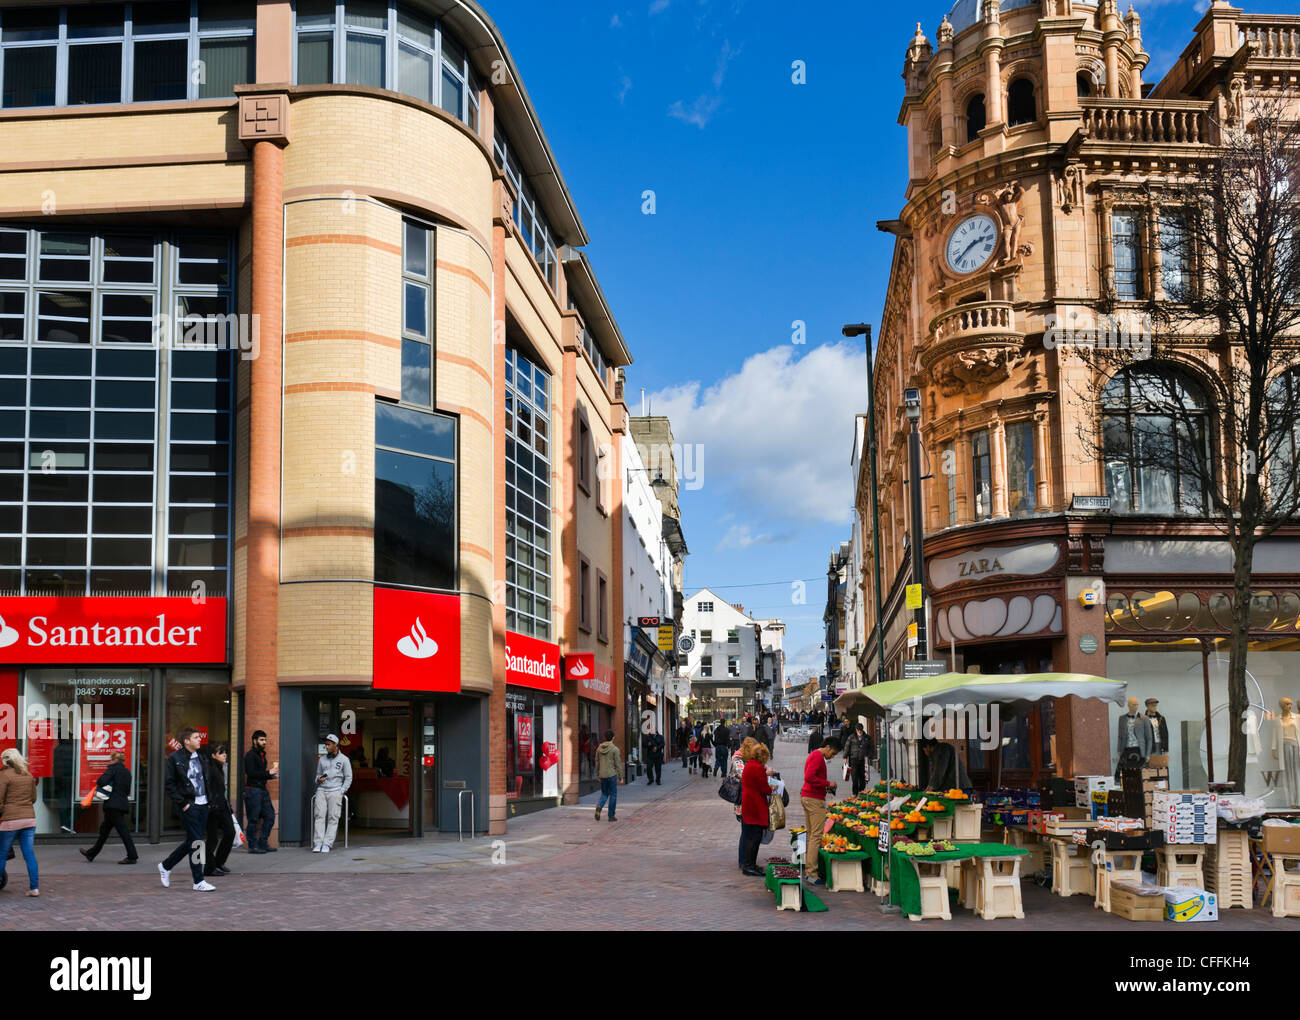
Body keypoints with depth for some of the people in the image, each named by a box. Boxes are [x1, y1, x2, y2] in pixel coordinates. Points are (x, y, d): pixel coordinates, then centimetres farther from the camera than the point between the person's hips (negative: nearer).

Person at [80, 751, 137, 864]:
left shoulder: (113, 768, -7)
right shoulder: (127, 772, 15)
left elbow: (102, 781, -19)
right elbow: (127, 790, 16)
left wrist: (98, 785, 2)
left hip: (113, 804, -9)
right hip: (123, 803, 9)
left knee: (122, 829, -9)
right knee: (105, 828, 19)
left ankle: (132, 856, -12)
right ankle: (91, 853, 31)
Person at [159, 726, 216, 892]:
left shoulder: (200, 756, 13)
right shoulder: (174, 758, -8)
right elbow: (168, 784, -9)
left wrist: (209, 800, 11)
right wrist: (182, 804, -13)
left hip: (202, 804, 7)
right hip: (188, 806, -7)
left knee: (192, 841, 13)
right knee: (196, 842, -6)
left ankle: (166, 866, 31)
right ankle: (198, 882, 1)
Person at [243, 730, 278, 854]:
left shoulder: (261, 754, 19)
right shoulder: (250, 755, -8)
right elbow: (251, 773, -19)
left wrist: (271, 775, 8)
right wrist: (268, 773, -19)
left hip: (262, 789, 9)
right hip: (252, 789, -9)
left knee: (270, 816, 6)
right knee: (253, 819, -4)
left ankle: (262, 844, 12)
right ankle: (253, 846, 2)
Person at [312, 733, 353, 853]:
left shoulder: (344, 759, 6)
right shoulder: (322, 759, 16)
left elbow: (348, 778, 6)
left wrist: (341, 792, -5)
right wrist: (318, 779, -1)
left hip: (335, 791, -3)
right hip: (321, 790, 3)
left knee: (333, 818, -11)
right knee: (319, 816, -11)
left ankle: (327, 844, -13)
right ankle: (317, 844, -15)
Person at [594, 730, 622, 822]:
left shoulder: (599, 748, 4)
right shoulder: (615, 749, -10)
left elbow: (597, 762, 10)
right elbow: (618, 763, -10)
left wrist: (597, 775, 20)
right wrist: (621, 776, -2)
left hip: (602, 775, 4)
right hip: (612, 774, -4)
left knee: (604, 794, 17)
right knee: (613, 795, 8)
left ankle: (599, 806, -13)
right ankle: (611, 816, 10)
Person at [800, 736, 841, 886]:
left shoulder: (813, 755, 19)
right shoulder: (818, 757, -14)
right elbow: (809, 778, -25)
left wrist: (826, 786, 15)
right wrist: (828, 783, -17)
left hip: (806, 798, 11)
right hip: (815, 800, -11)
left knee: (811, 834, 13)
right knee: (817, 835, -9)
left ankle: (808, 869, 16)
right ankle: (812, 873, -11)